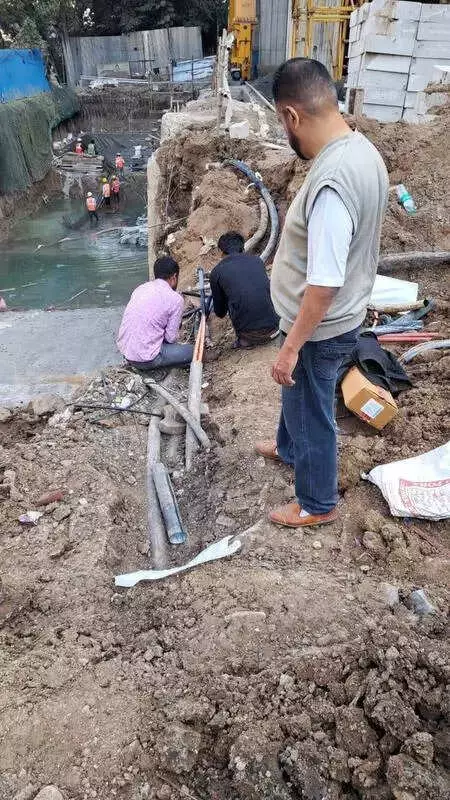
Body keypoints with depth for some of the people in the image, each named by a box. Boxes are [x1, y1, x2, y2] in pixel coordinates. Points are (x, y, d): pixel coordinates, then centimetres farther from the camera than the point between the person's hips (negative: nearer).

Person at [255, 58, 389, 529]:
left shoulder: (330, 182, -33)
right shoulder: (361, 149, -1)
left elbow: (324, 284, -30)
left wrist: (291, 347, -21)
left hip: (320, 328, -9)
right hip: (337, 315, 10)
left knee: (311, 412, 11)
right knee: (297, 394, 31)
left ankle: (318, 504, 34)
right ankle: (289, 448, 58)